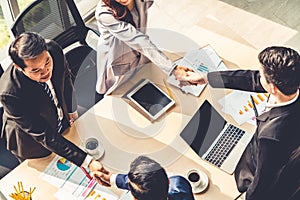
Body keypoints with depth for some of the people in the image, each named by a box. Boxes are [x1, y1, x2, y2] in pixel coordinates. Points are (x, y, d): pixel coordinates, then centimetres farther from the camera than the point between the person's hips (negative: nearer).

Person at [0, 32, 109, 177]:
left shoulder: (54, 50, -29)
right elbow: (44, 136, -37)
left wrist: (71, 110, 7)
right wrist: (87, 161, -40)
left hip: (63, 122, 5)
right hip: (32, 143, -5)